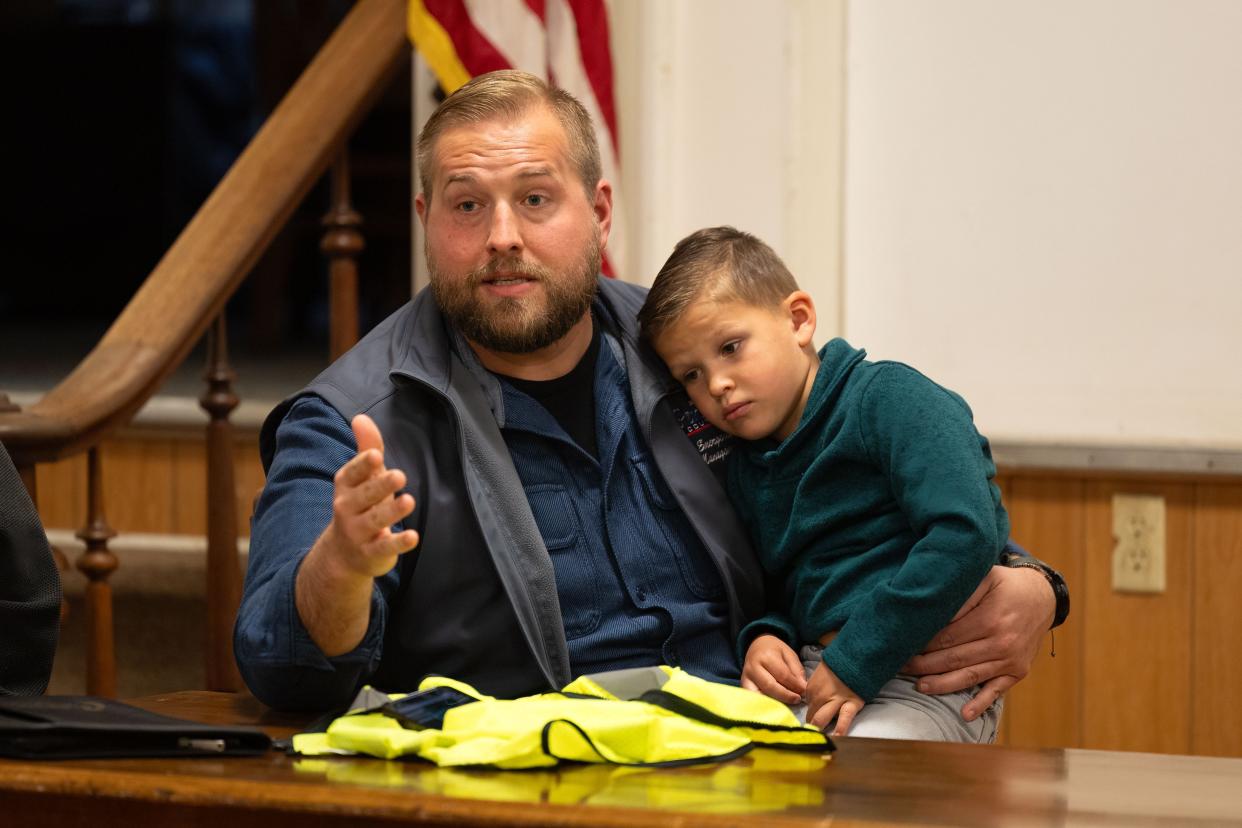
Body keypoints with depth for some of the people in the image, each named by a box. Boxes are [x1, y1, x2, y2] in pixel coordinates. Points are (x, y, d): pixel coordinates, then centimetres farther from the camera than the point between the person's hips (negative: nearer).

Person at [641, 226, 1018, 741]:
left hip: (928, 688, -7)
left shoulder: (889, 398, -7)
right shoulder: (746, 471, 18)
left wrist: (856, 663, -20)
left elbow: (967, 535, -21)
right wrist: (764, 638, 1)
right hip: (814, 679, 7)